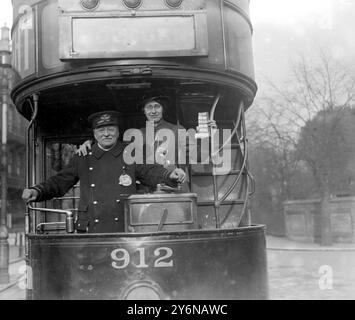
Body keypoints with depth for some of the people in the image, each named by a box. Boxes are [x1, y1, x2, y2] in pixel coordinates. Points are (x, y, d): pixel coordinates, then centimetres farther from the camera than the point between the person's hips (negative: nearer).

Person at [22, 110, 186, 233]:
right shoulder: (82, 159, 13)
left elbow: (152, 171, 6)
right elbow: (60, 182, 14)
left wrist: (170, 175, -15)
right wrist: (37, 191, -2)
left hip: (125, 229, -1)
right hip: (90, 231, 1)